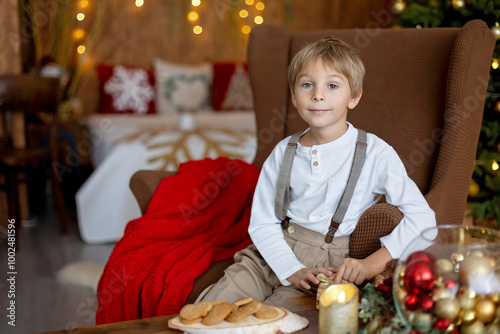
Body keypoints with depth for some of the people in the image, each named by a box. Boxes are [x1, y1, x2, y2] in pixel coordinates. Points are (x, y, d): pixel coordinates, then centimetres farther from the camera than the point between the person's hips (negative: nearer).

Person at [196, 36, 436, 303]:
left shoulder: (375, 153, -6)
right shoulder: (283, 153, 5)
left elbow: (422, 217, -12)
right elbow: (262, 223, 3)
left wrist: (371, 264, -21)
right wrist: (294, 270, -14)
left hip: (328, 265, -4)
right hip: (273, 255, 4)